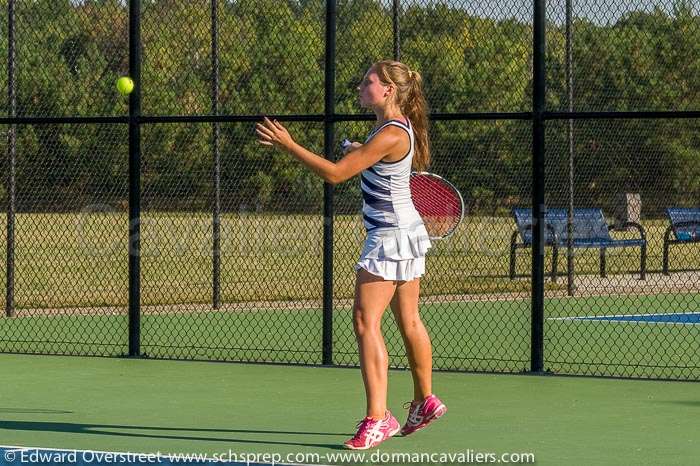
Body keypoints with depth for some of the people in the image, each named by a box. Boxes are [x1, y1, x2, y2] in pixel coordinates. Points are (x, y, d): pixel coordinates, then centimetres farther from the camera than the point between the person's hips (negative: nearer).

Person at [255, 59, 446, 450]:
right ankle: (425, 401, 31)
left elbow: (335, 173, -24)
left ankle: (377, 418, -18)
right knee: (408, 320, 19)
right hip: (406, 230, 11)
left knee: (366, 320, -14)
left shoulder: (391, 135, -22)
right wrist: (359, 151, 14)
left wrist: (288, 144, -22)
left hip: (390, 237, -11)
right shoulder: (397, 126, 8)